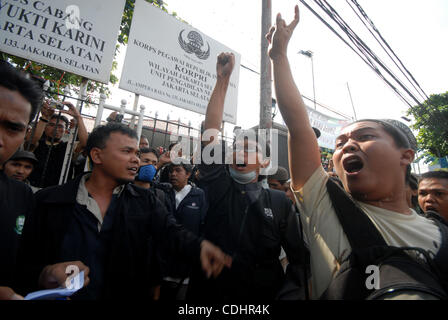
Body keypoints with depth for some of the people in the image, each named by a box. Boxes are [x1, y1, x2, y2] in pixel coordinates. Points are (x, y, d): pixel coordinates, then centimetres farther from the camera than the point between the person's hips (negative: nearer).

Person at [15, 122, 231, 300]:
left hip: (132, 293, 1)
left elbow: (170, 231, -12)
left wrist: (199, 246, -29)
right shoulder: (50, 201, -2)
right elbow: (24, 265, 0)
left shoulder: (145, 200, 1)